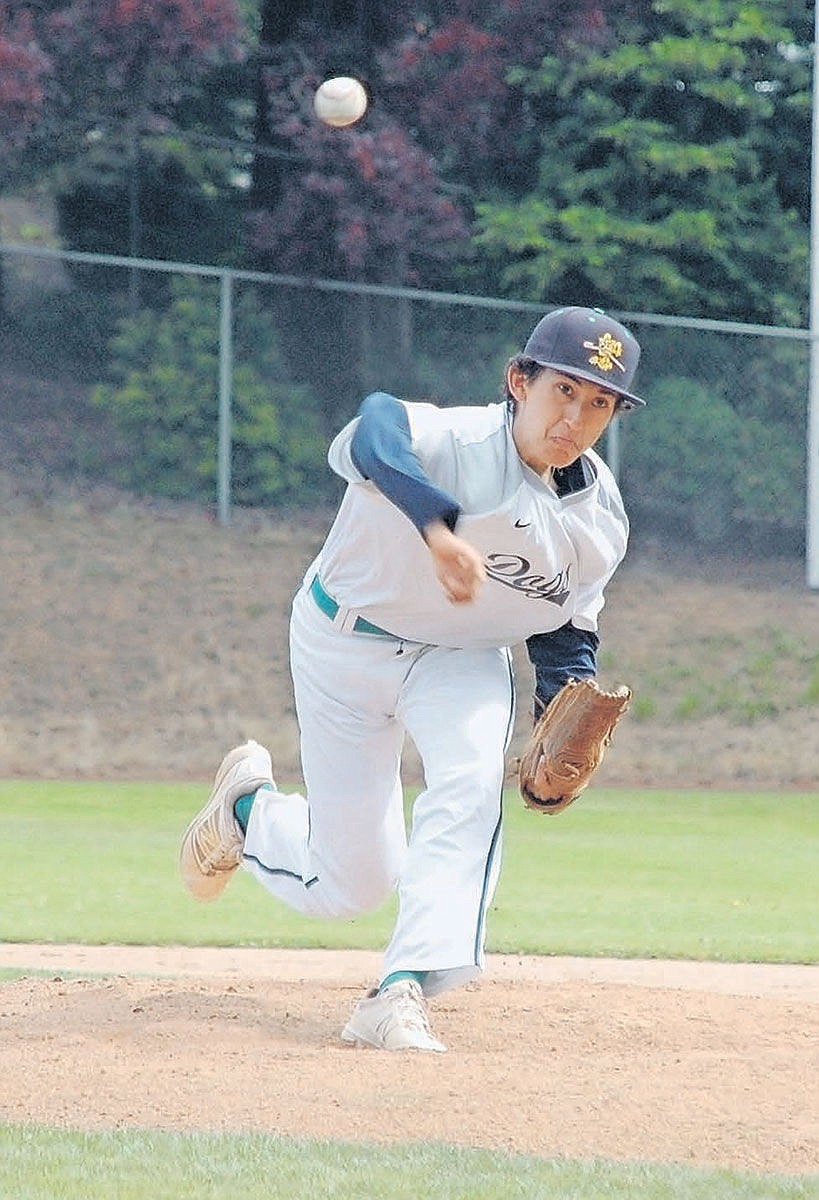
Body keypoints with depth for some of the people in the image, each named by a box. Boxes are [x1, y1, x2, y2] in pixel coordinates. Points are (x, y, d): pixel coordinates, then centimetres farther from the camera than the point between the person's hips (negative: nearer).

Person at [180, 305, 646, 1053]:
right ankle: (247, 806, 36)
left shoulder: (602, 520, -11)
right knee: (351, 882, 3)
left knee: (472, 780, -29)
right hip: (346, 640, -4)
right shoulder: (458, 443, -32)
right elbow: (374, 434, -55)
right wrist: (438, 526, -73)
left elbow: (567, 633, 3)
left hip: (465, 655, 4)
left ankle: (403, 993, -30)